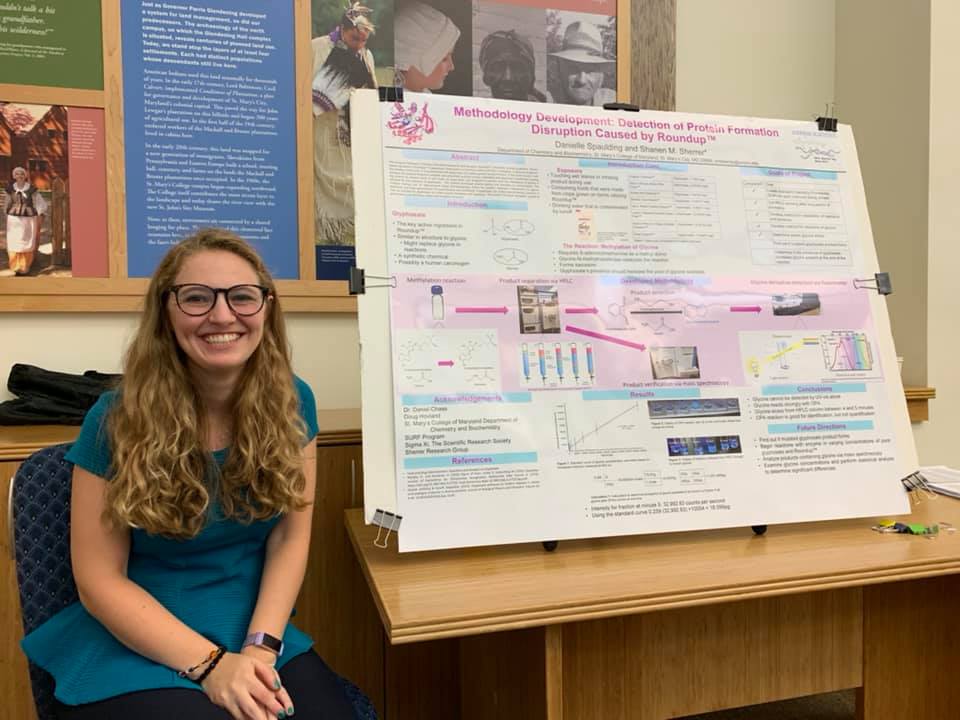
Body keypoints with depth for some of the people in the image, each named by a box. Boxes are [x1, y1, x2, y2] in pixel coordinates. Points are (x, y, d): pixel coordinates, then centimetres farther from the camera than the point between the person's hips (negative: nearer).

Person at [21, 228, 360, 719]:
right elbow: (100, 579, -9)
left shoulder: (291, 402, -5)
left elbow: (288, 536, -1)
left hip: (258, 631, 3)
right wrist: (211, 664, -18)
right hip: (134, 646, -2)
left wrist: (262, 645, -13)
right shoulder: (118, 419, -12)